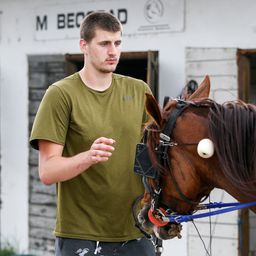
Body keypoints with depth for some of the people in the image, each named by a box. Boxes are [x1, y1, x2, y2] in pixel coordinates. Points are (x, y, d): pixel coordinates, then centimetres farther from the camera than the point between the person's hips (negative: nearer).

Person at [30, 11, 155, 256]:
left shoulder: (139, 91, 8)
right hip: (81, 236, -4)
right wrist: (88, 157, -28)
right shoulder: (61, 94, -5)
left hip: (135, 233, 4)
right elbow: (47, 172, -10)